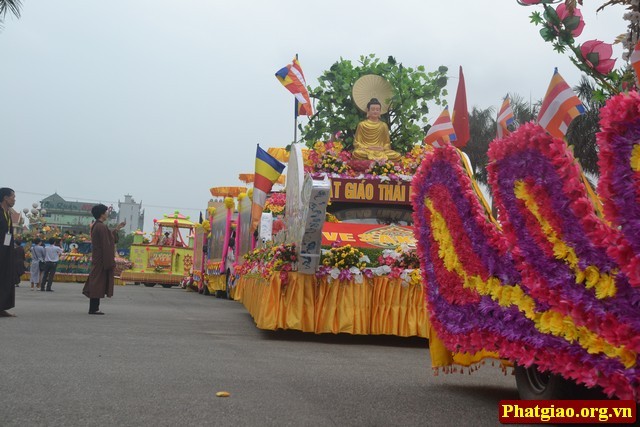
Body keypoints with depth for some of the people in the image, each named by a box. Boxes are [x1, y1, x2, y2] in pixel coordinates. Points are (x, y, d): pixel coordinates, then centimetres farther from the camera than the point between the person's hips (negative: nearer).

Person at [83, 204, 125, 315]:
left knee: (96, 283, 13)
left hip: (97, 259, 10)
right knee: (98, 282, -4)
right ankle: (93, 309, 0)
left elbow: (108, 238, 23)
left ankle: (94, 308, 17)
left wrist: (117, 229, 28)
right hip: (102, 259, -10)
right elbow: (106, 245, -20)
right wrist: (110, 262, -18)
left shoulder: (95, 226, 12)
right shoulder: (102, 227, -18)